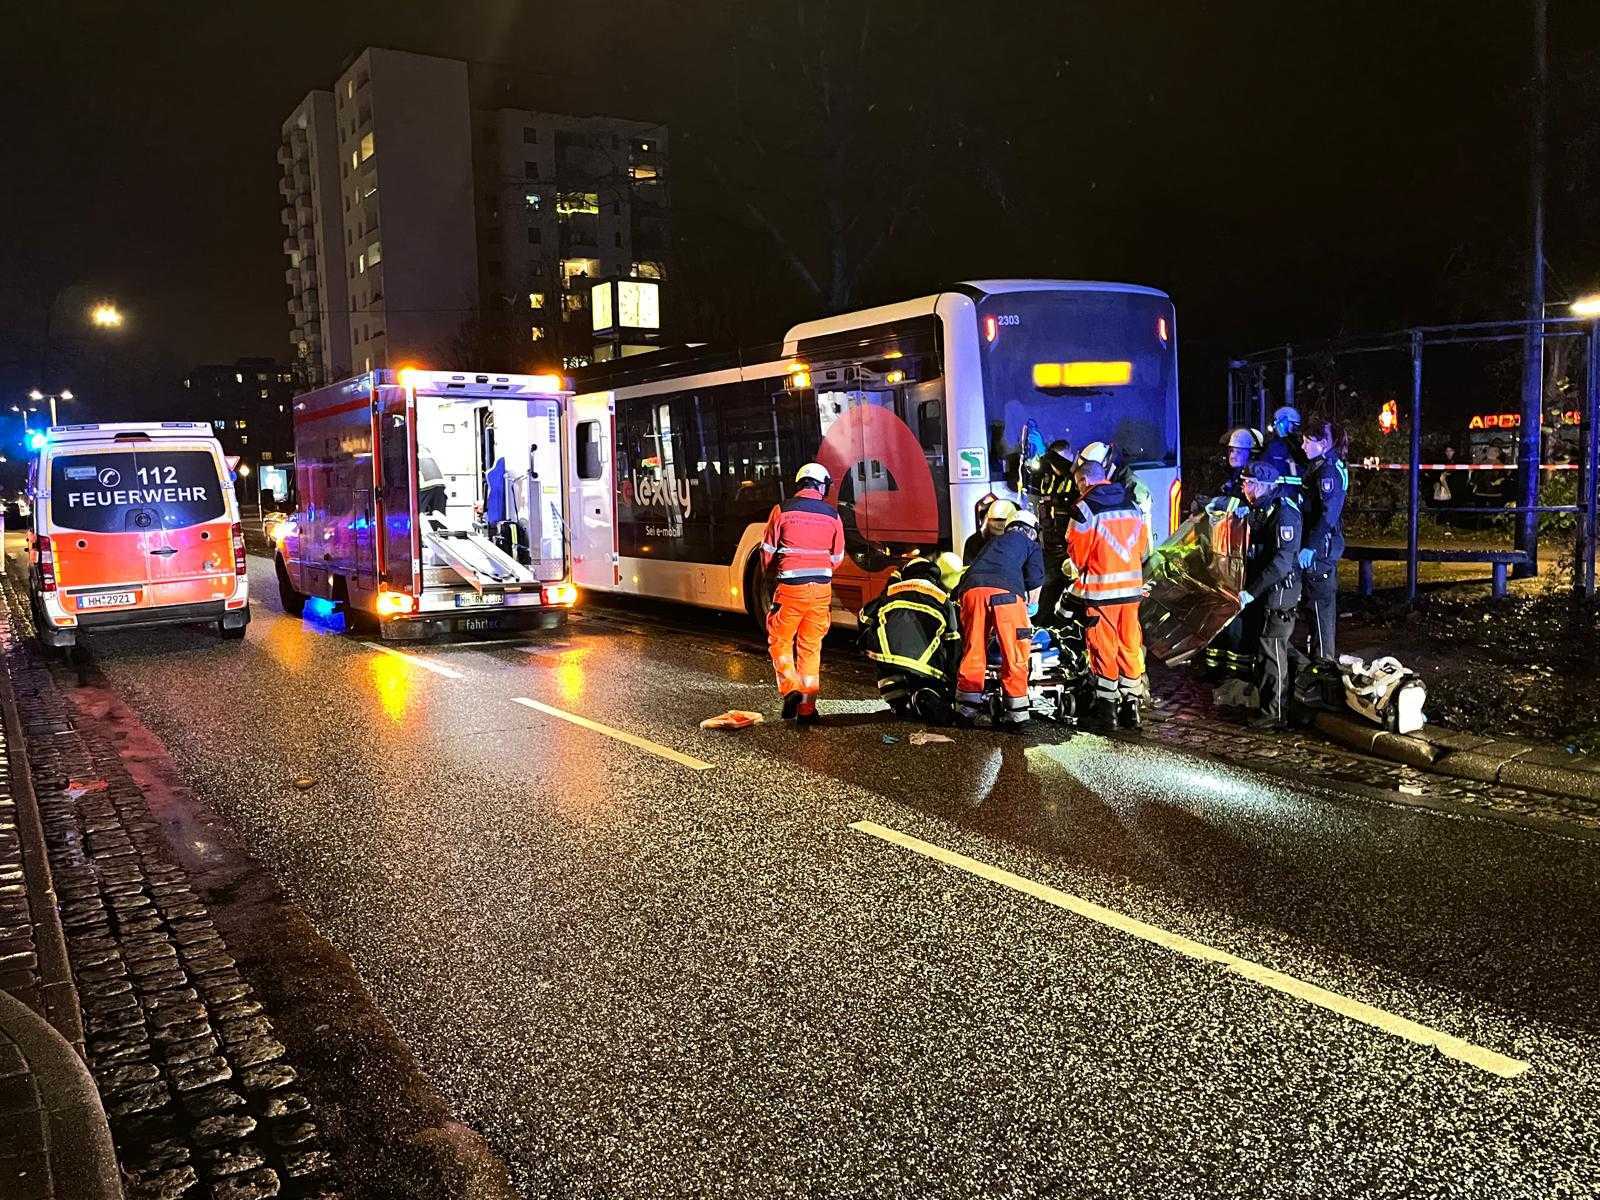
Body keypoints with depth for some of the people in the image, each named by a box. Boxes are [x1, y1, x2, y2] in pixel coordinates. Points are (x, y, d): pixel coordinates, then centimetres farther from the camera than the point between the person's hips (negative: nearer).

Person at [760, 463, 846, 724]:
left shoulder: (783, 510, -4)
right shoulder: (832, 515, 3)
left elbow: (768, 550, 1)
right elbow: (837, 557, 10)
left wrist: (771, 575, 20)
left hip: (790, 587, -3)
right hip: (821, 588, 3)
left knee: (779, 641, 12)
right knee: (811, 646, 11)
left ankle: (790, 689, -9)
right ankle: (807, 708, 13)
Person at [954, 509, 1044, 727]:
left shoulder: (992, 541, 38)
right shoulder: (1031, 546, 26)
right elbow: (1035, 585, 16)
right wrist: (1030, 607, 33)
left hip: (971, 588, 4)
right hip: (1005, 591, -4)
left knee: (973, 650, 10)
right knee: (1015, 655, 3)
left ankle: (965, 709, 10)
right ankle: (1016, 714, 4)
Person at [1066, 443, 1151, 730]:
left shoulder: (1085, 508, -11)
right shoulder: (1132, 503, 7)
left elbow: (1077, 555, -7)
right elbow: (1144, 547, 13)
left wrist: (1079, 570, 14)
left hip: (1100, 589, -5)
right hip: (1131, 585, 5)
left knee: (1103, 647, 3)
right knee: (1130, 645, 11)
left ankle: (1106, 708, 7)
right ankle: (1131, 706, 17)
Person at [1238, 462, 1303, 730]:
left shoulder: (1284, 513, -18)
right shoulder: (1260, 509, 13)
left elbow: (1282, 562, -25)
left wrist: (1252, 592, -24)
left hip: (1278, 594, -9)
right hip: (1261, 595, 9)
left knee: (1272, 654, -4)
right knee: (1263, 650, 16)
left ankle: (1274, 714, 4)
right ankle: (1267, 707, 27)